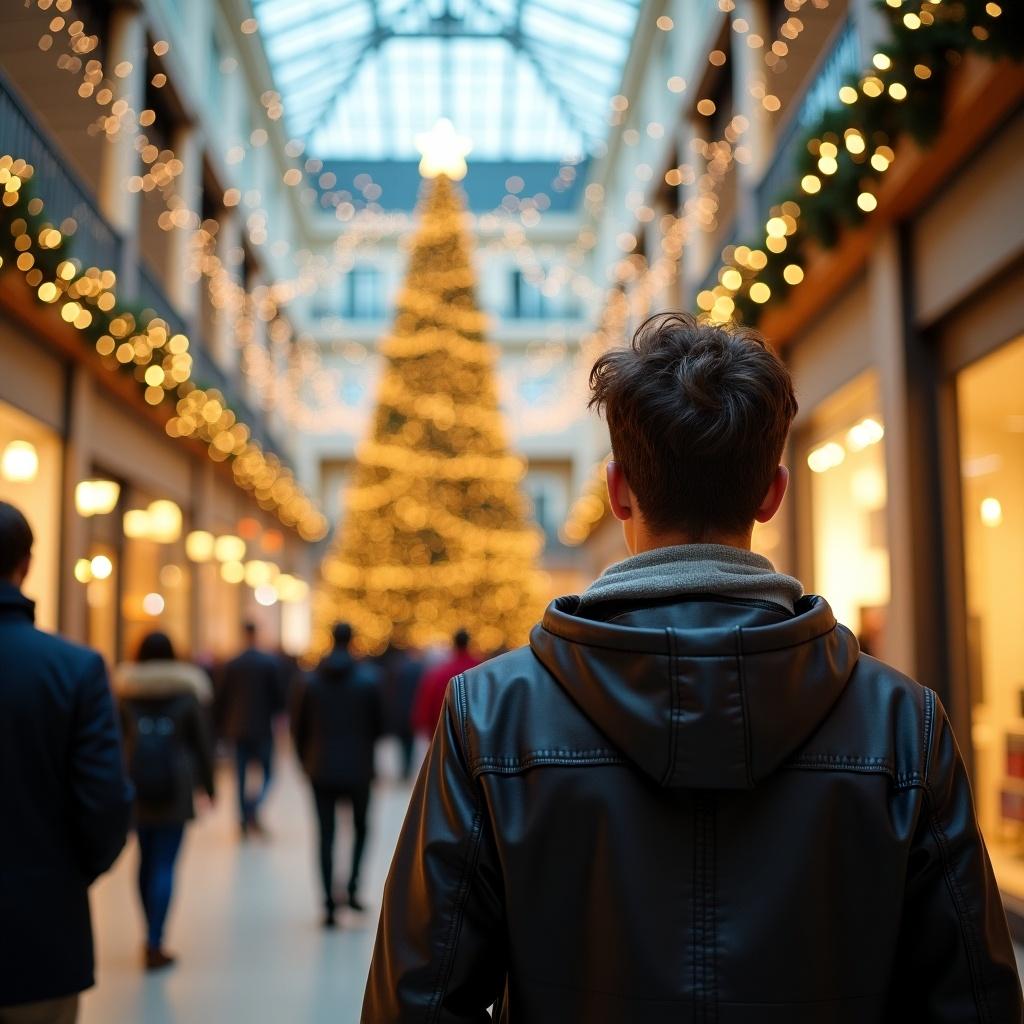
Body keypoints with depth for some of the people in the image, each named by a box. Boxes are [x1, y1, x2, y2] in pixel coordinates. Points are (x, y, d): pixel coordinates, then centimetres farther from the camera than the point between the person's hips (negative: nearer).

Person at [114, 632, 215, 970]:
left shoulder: (126, 696, 2)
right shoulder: (187, 695, -2)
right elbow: (202, 744, 1)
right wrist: (208, 784, 11)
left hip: (135, 790, 3)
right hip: (175, 791, -2)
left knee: (147, 859, 17)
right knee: (165, 865, -1)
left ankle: (151, 936, 28)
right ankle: (154, 946, -5)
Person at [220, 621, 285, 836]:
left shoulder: (231, 665, 1)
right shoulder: (271, 663, -7)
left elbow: (223, 698, 4)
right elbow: (280, 696, -6)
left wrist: (227, 726, 14)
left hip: (238, 729, 3)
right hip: (262, 728, -3)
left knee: (242, 775, 10)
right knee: (267, 772, 6)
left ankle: (244, 821, 12)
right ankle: (253, 809, -17)